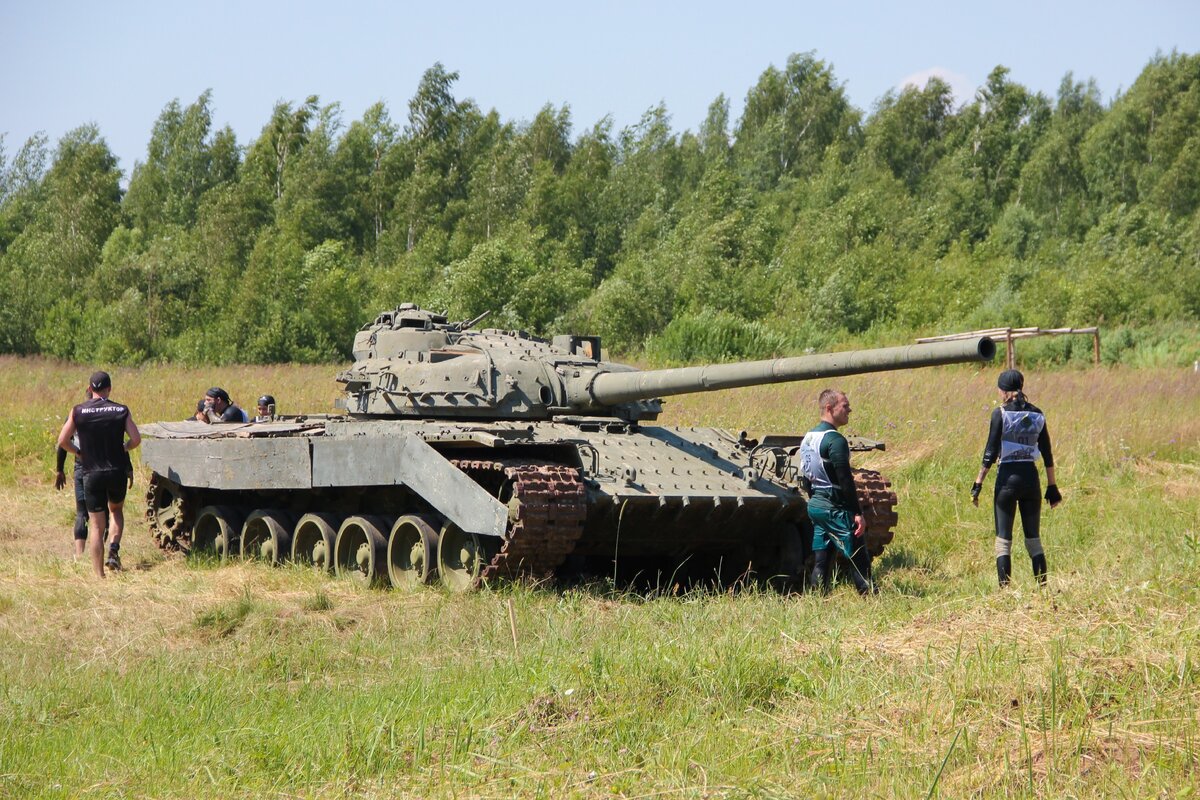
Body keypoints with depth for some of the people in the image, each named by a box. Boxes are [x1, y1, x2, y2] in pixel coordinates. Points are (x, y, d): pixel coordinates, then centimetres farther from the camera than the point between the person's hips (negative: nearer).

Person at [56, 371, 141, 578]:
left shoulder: (78, 411, -3)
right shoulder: (121, 411, -2)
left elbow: (62, 441, -3)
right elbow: (136, 439, -5)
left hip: (91, 473, -1)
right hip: (117, 472, 1)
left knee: (96, 525, 5)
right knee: (116, 510, 26)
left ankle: (99, 575, 2)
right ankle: (114, 550, 3)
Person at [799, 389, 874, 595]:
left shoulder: (808, 438, 12)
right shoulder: (835, 440, -16)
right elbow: (845, 481, -19)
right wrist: (858, 513, -18)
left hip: (815, 506, 9)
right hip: (835, 509, -9)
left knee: (820, 560, 9)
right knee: (859, 558, -4)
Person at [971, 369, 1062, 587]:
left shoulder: (1000, 413, -5)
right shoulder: (1036, 414, 7)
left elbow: (991, 452, -9)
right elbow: (1047, 454, 8)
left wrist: (978, 483, -6)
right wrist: (1052, 487, 14)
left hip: (1007, 477, -4)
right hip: (1031, 478, 4)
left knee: (1003, 540, 1)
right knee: (1033, 539, 11)